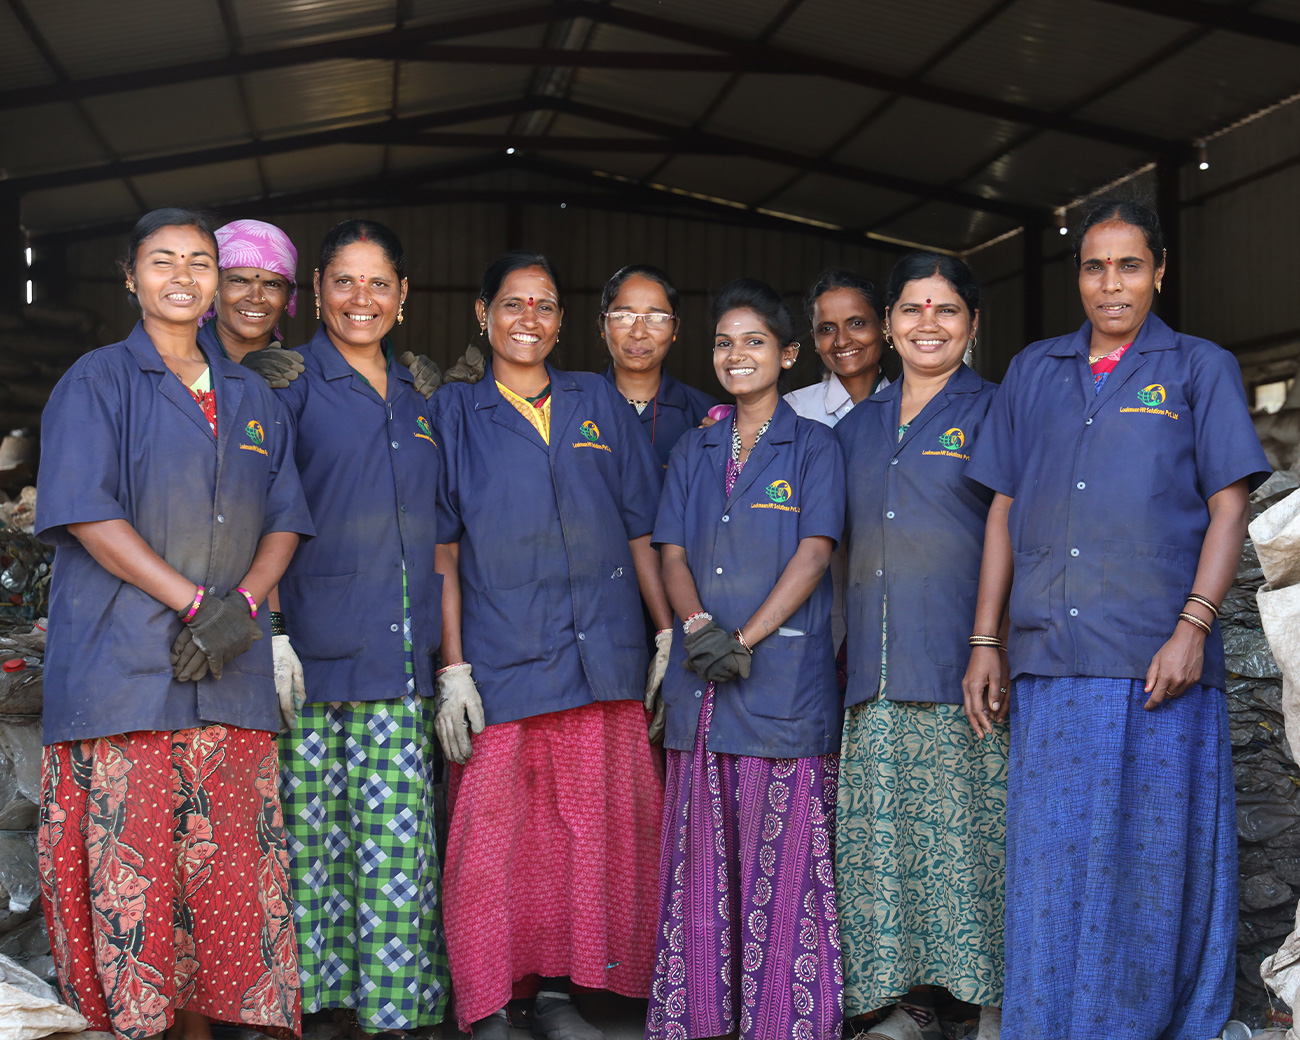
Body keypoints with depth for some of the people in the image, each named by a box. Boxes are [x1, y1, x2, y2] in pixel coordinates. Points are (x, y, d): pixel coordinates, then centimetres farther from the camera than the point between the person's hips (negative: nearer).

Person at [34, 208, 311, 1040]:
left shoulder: (253, 398, 18)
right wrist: (193, 600, -15)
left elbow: (284, 520, 13)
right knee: (129, 869, -4)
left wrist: (243, 602, -6)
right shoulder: (98, 383, 3)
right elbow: (88, 515, -7)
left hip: (231, 677, 4)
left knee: (226, 864, 4)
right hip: (122, 670, -4)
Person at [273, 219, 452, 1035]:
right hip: (314, 654, -4)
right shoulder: (290, 381, 1)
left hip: (400, 661, 4)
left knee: (398, 849, 3)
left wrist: (448, 652, 17)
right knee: (313, 839, -1)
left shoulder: (418, 395, 17)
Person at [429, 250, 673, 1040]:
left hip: (600, 655, 2)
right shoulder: (456, 414, 8)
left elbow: (640, 531, 13)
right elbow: (441, 550, 2)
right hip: (499, 659, -2)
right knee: (490, 832, -3)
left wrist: (672, 637, 7)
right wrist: (452, 668, -6)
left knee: (590, 822, 5)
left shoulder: (601, 405, 14)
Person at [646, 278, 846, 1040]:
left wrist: (744, 638, -15)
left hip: (786, 672, -4)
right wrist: (698, 625, -10)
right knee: (701, 855, 7)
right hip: (700, 682, 4)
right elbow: (672, 553, 10)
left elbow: (814, 553, -6)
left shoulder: (814, 447, 4)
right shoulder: (694, 452, 17)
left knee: (784, 859, -4)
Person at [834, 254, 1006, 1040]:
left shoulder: (993, 413, 4)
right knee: (886, 838, 5)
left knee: (972, 833, -4)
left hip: (963, 668, -5)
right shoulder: (857, 427, 18)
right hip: (878, 673, 5)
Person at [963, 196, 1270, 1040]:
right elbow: (1004, 509, 16)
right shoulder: (1033, 372, 16)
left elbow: (1229, 506, 1)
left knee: (1159, 859, 2)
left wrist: (1192, 628, -11)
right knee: (1050, 859, 5)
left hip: (1157, 661, -3)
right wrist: (986, 639, 10)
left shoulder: (1201, 369, 8)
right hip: (1050, 657, 3)